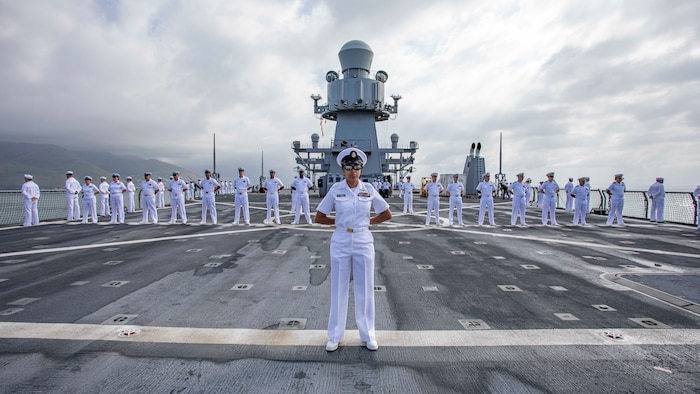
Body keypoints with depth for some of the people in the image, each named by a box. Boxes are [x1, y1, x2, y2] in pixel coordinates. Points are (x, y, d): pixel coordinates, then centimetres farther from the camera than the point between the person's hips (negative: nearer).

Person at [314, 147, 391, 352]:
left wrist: (367, 221, 5)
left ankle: (368, 335, 30)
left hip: (363, 243, 1)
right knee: (338, 290, 10)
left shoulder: (368, 189, -2)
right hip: (340, 244, 0)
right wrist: (340, 220, 1)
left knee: (365, 290, 10)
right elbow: (319, 218, 0)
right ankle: (335, 336, 27)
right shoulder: (336, 189, -4)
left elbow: (387, 214, 7)